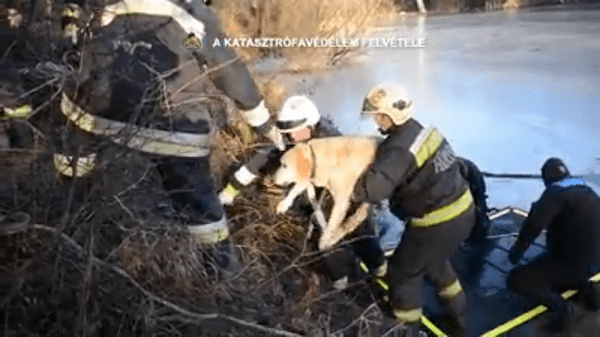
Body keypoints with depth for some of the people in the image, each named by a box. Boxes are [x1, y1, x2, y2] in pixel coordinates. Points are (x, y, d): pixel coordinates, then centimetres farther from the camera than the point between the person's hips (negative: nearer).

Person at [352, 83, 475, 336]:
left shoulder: (399, 149, -26)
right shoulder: (425, 131, 1)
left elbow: (374, 188, -37)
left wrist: (349, 190, -18)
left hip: (438, 225, -9)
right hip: (463, 211, 9)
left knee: (402, 272, 13)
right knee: (435, 263, 32)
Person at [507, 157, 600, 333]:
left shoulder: (556, 191, -18)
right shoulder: (586, 187, 9)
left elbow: (534, 224, -26)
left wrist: (518, 248, -9)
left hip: (572, 263, -8)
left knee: (515, 279, -3)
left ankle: (563, 308, -17)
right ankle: (584, 287, 9)